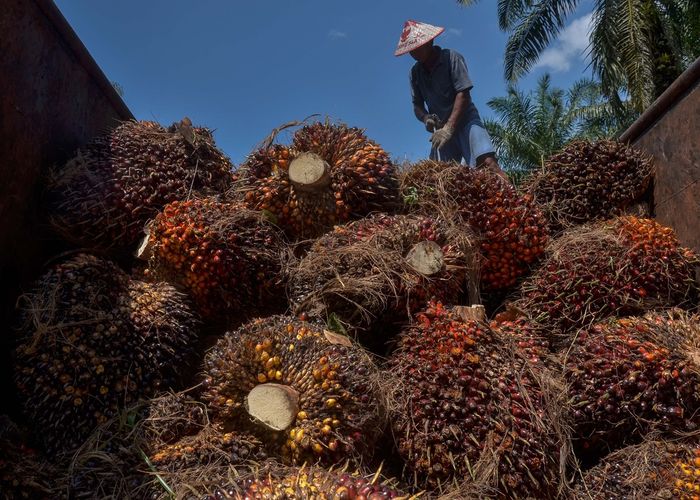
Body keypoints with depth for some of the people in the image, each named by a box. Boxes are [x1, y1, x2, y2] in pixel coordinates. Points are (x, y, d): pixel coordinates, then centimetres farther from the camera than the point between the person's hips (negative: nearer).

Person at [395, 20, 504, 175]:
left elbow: (463, 95, -16)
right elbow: (417, 105, 10)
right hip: (442, 128, 5)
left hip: (465, 121, -5)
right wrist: (425, 118, -14)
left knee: (487, 162, -27)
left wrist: (449, 128, -25)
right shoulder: (415, 72, 7)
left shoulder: (451, 57, -8)